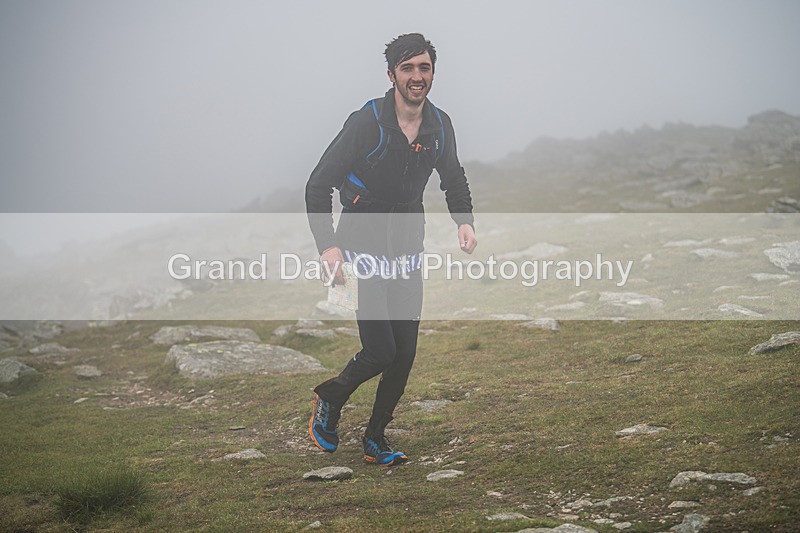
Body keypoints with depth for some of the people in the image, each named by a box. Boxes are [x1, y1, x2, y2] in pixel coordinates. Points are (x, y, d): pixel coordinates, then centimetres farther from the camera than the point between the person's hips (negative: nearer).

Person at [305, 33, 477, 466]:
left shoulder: (440, 126, 1)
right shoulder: (366, 122, -16)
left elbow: (454, 180, 20)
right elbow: (318, 186, -13)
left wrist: (464, 221, 0)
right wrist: (327, 246, -25)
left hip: (407, 252, 5)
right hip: (362, 248, -5)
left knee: (405, 353, 3)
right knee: (381, 351, -12)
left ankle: (375, 441, 19)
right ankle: (329, 401, 18)